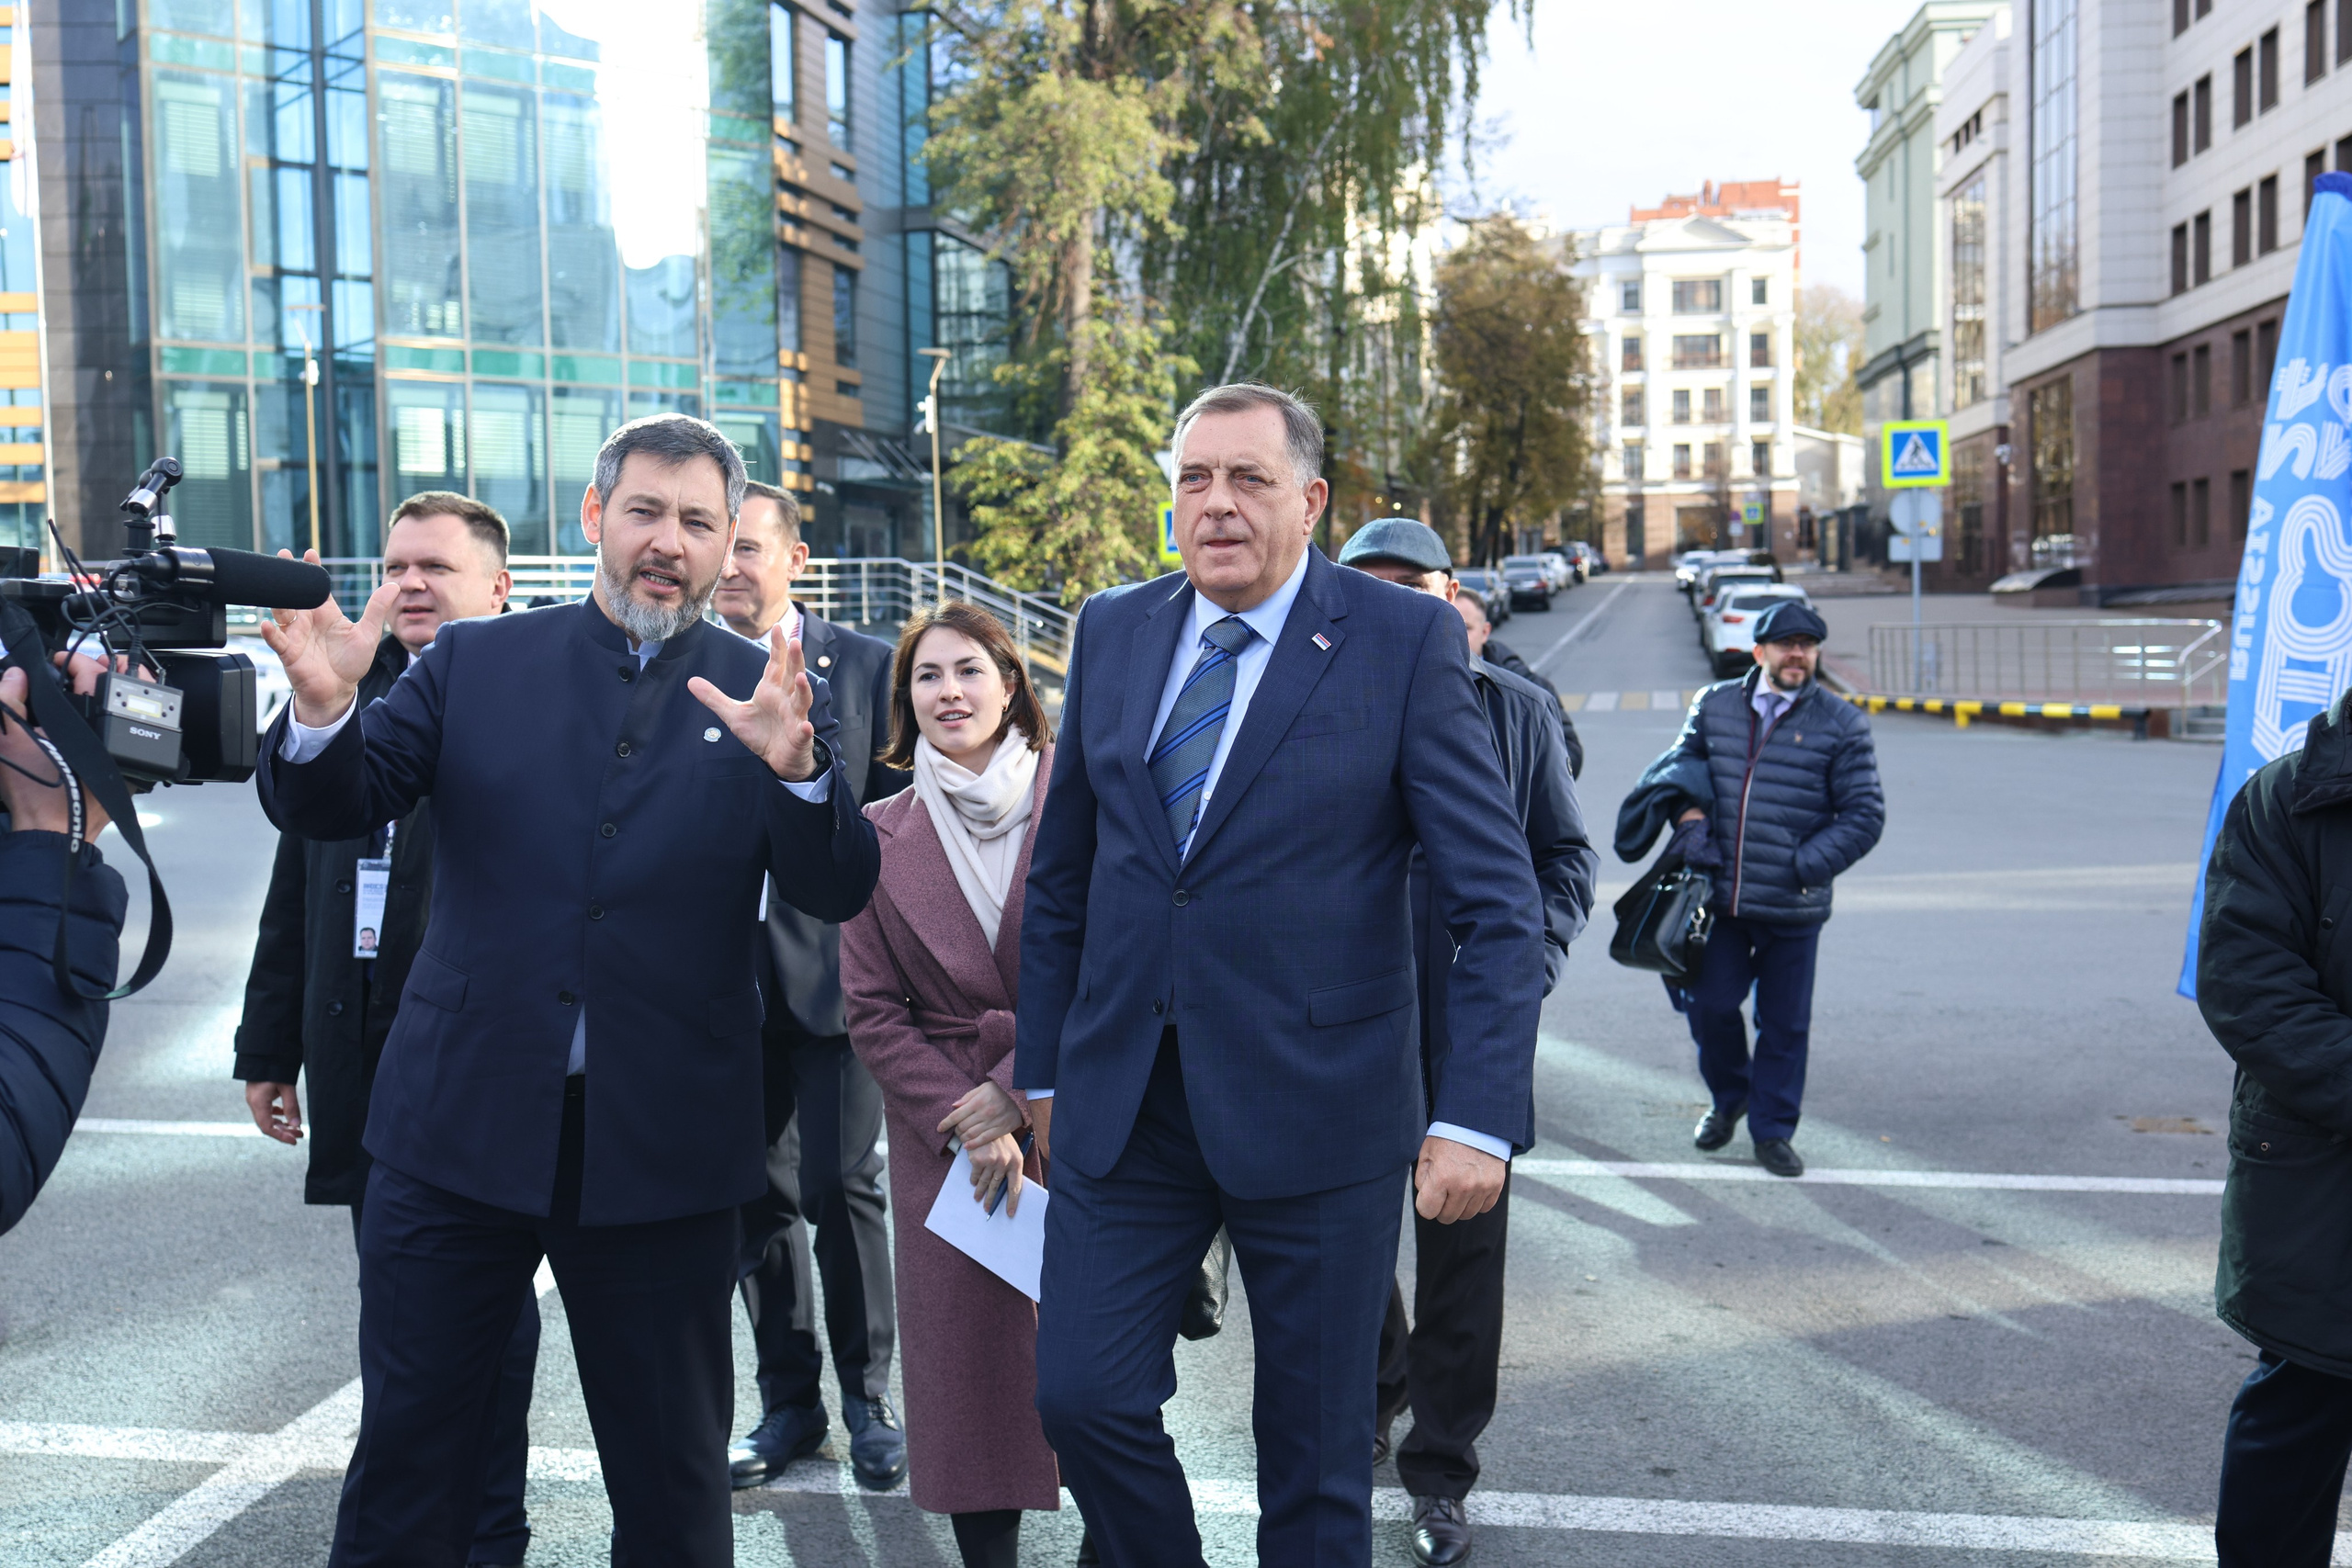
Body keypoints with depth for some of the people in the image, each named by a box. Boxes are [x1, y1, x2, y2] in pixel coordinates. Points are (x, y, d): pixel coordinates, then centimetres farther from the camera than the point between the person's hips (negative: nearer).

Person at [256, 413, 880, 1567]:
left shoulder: (771, 693, 0)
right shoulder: (474, 662, 3)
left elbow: (837, 892, -9)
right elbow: (327, 811, 2)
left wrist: (796, 766, -28)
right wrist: (323, 708, -19)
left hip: (662, 1147, 0)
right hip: (462, 1124, 1)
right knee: (408, 1446, 13)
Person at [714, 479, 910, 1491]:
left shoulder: (866, 666, 0)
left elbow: (898, 812, 1)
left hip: (830, 966, -3)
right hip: (724, 978, 3)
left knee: (843, 1187, -1)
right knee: (757, 1195, 11)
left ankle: (867, 1398, 17)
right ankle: (788, 1403, 25)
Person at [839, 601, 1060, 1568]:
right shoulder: (881, 835, 4)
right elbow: (872, 1011, 3)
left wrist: (1017, 1091, -10)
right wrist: (963, 1122, -7)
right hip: (944, 1136, 2)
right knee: (968, 1365, 4)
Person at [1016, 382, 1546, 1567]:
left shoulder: (1407, 642, -7)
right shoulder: (1112, 631, 7)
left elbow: (1498, 903, -9)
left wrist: (1477, 1117, -16)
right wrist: (1043, 1068, 13)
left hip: (1315, 1108, -3)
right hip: (1122, 1104, 4)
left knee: (1315, 1448, 9)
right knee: (1080, 1395, 3)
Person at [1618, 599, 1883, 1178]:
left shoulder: (1841, 724, -1)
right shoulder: (1714, 705, 5)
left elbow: (1864, 815, 0)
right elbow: (1683, 760, 20)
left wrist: (1802, 866, -9)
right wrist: (1689, 813, -1)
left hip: (1794, 911, -1)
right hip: (1720, 897, 2)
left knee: (1785, 1022, 8)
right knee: (1709, 1005, 5)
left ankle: (1773, 1130, 25)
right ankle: (1729, 1098, 33)